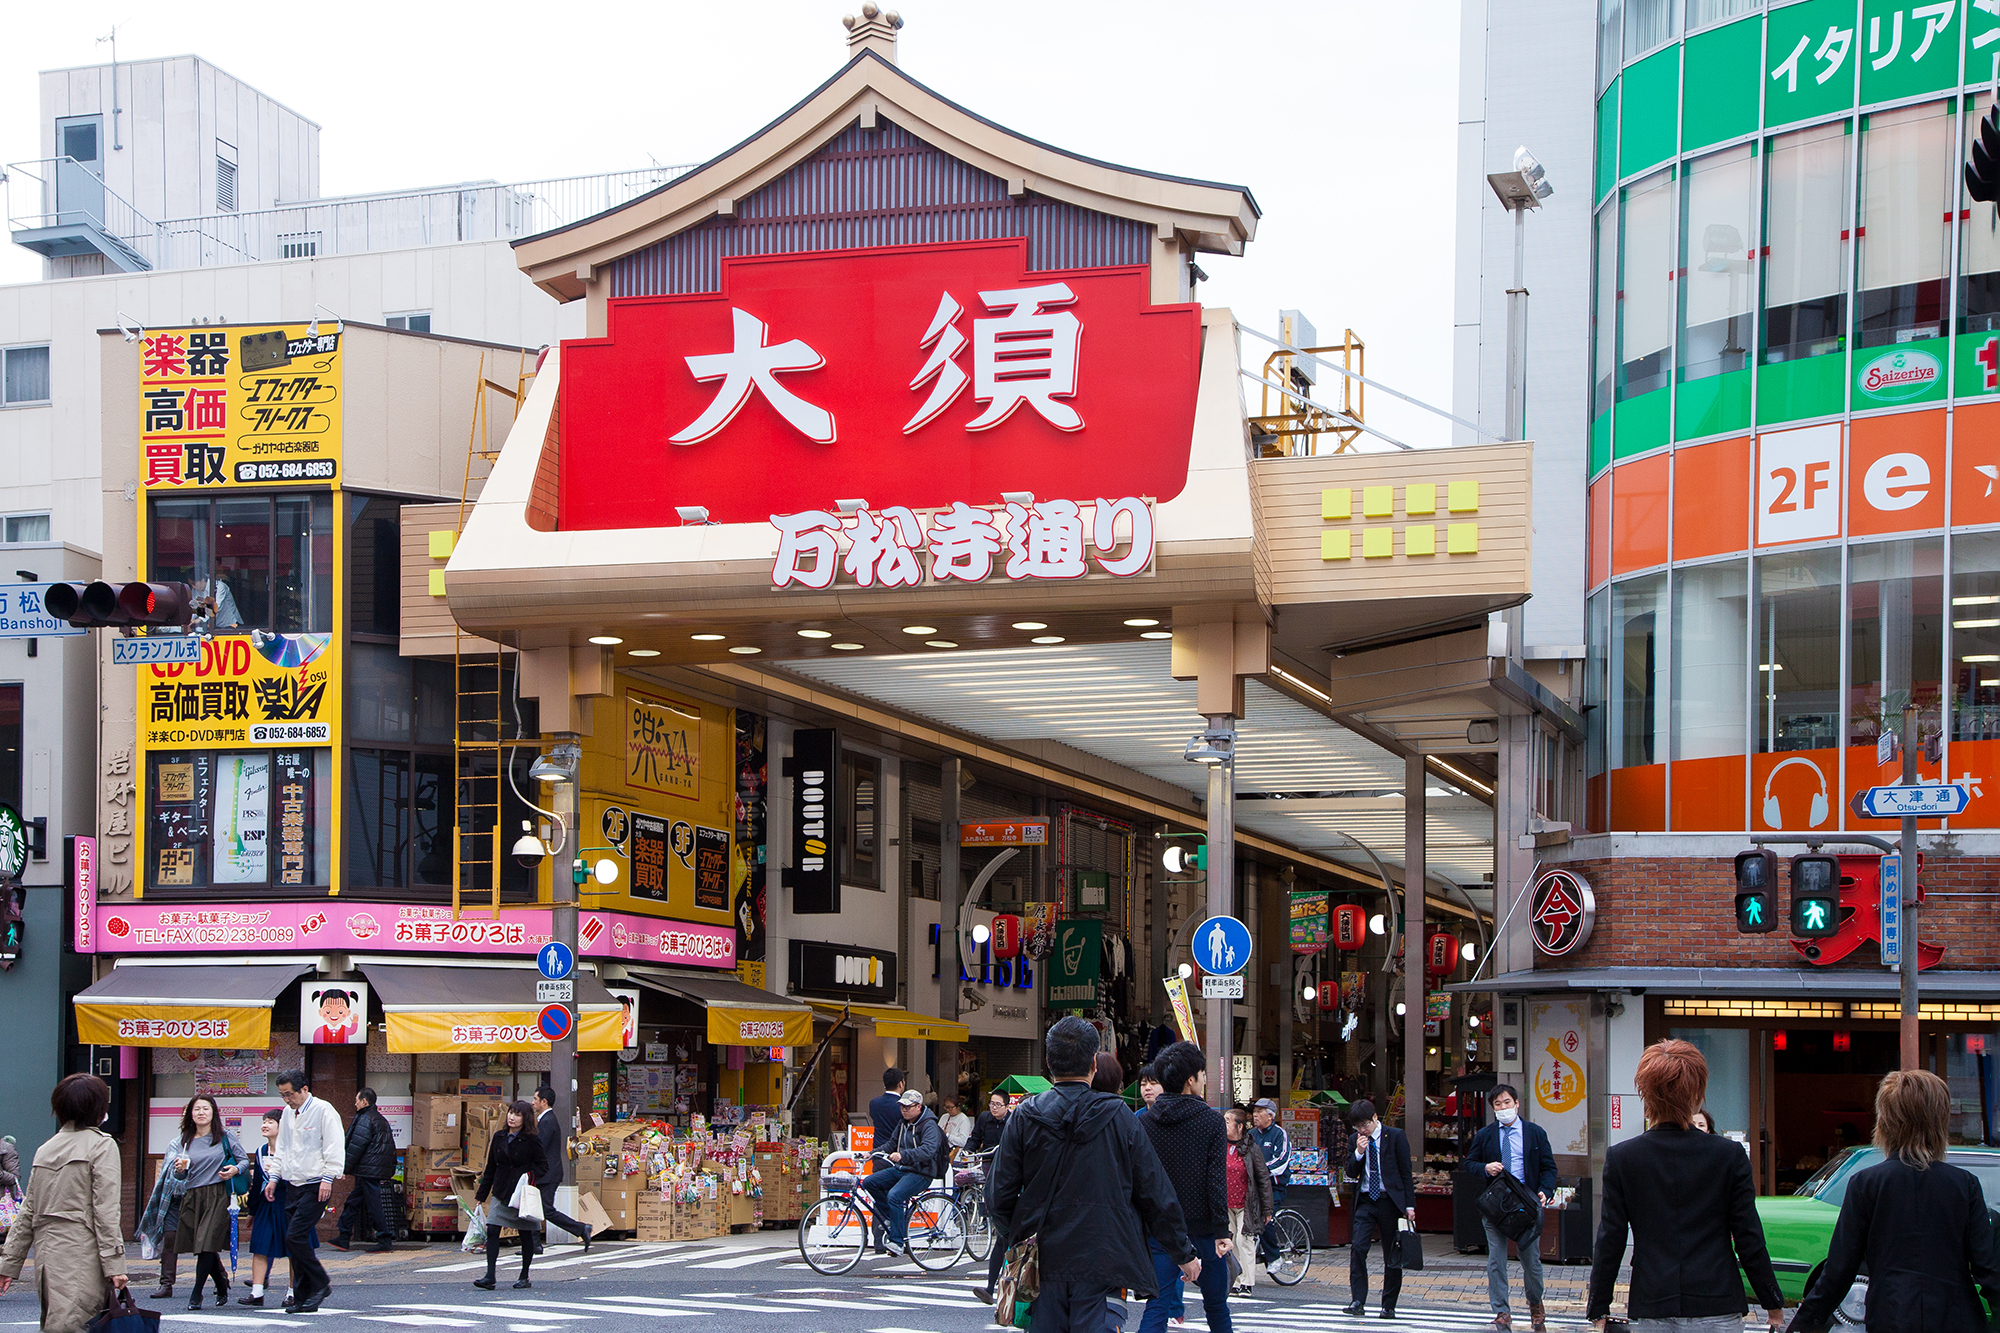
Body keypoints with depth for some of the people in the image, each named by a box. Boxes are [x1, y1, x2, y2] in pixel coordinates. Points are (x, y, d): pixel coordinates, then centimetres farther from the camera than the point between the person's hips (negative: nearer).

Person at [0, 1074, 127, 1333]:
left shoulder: (45, 1149, 14)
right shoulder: (101, 1145, -3)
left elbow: (28, 1212, 15)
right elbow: (106, 1212, -9)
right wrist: (114, 1265, -10)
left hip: (46, 1255, 6)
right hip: (81, 1258, -6)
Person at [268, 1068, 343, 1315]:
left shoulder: (323, 1111, -8)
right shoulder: (288, 1112, 15)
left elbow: (334, 1148, -12)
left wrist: (327, 1179, -17)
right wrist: (274, 1178, 20)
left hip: (315, 1186, -8)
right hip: (293, 1185, 8)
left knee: (295, 1237, -17)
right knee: (294, 1242, 4)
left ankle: (320, 1284, -3)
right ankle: (302, 1298, 8)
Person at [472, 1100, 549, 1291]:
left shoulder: (532, 1140, -5)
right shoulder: (499, 1138, 8)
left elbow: (543, 1166, -2)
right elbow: (491, 1167, 14)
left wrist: (530, 1177, -21)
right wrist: (481, 1194, 14)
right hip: (500, 1193, 4)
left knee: (526, 1234, 6)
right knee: (492, 1232, -9)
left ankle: (524, 1277, 17)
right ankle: (490, 1277, -11)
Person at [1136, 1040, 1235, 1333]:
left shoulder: (1144, 1122, 2)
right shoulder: (1211, 1120, -6)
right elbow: (1217, 1179, -11)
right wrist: (1222, 1230, -11)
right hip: (1202, 1223, -2)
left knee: (1157, 1307, -1)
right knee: (1216, 1305, 13)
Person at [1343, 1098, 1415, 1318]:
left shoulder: (1395, 1136, -3)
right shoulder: (1355, 1140, 7)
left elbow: (1406, 1173, -2)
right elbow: (1351, 1173, 6)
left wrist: (1409, 1205, -6)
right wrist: (1358, 1152, -11)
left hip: (1390, 1201, -2)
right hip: (1365, 1201, 2)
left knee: (1392, 1255, 2)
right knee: (1357, 1248, -14)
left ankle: (1389, 1306, 11)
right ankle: (1357, 1301, -11)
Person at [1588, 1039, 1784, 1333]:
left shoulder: (1621, 1158, -3)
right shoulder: (1729, 1156, -4)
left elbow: (1610, 1242, -1)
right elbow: (1749, 1240, -1)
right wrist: (1774, 1304, 10)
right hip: (1717, 1309, 0)